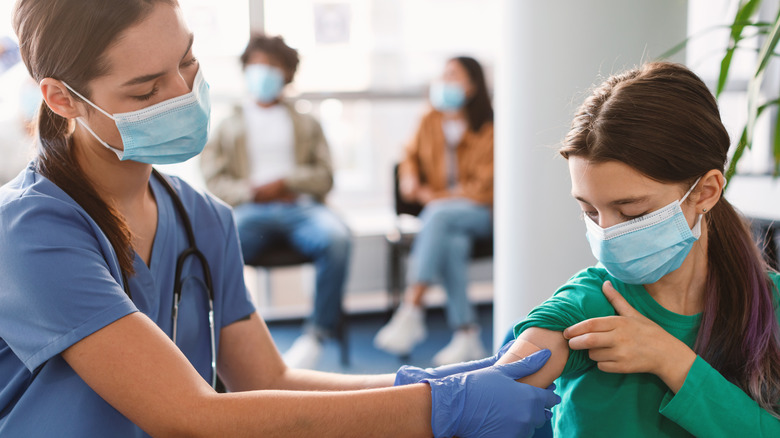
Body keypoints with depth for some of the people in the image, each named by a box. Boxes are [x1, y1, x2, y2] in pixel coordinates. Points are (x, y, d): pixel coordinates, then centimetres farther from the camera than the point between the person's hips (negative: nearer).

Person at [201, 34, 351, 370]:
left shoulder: (306, 124, 30)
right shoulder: (229, 126, 28)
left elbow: (324, 176, 15)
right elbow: (214, 180, 13)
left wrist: (284, 182, -4)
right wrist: (252, 190, -7)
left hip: (301, 206, 1)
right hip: (251, 211, 0)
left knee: (336, 236, -36)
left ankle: (318, 333, -28)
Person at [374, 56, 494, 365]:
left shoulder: (488, 128, -1)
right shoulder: (430, 122, 12)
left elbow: (485, 186, -6)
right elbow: (412, 156, 26)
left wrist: (438, 196, -13)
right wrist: (410, 177, 3)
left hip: (479, 212, -3)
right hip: (437, 211, 3)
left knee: (439, 215, -37)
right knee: (452, 244, -34)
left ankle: (411, 311, -41)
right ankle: (466, 335, -33)